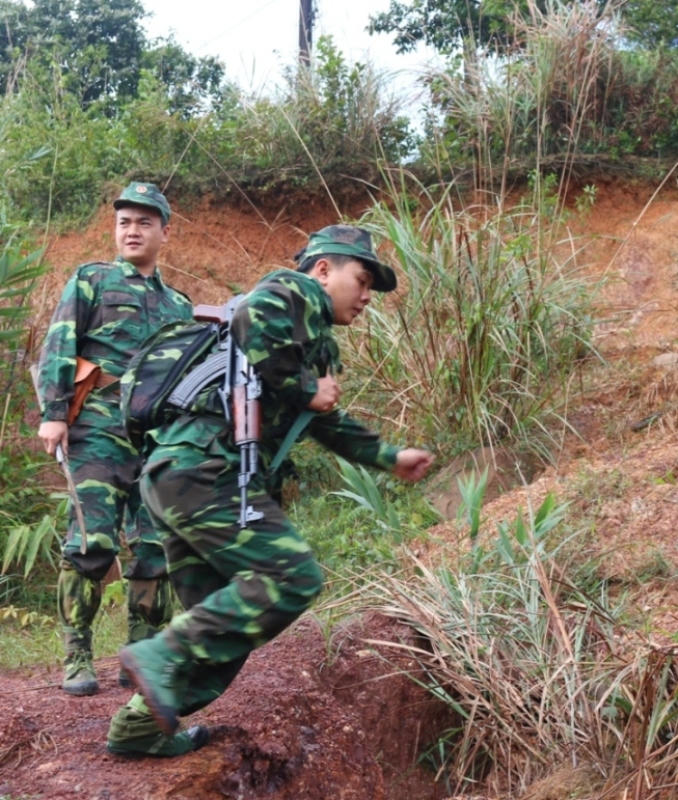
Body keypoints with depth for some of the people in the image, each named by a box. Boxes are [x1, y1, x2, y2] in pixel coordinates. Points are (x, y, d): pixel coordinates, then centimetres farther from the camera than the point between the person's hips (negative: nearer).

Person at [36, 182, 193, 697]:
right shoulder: (92, 281, 10)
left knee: (157, 548, 0)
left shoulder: (179, 305, 23)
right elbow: (58, 347, 0)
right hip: (101, 425, -4)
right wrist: (52, 412, -11)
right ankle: (77, 657, -3)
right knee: (93, 540, -12)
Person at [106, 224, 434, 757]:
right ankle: (164, 657, -17)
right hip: (204, 469, -10)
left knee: (220, 618, 13)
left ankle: (142, 725, 17)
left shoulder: (316, 342, 29)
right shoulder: (295, 292, 1)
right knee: (293, 576, -16)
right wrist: (308, 390, -8)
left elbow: (328, 425, 40)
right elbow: (252, 330, -21)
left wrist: (391, 458, 39)